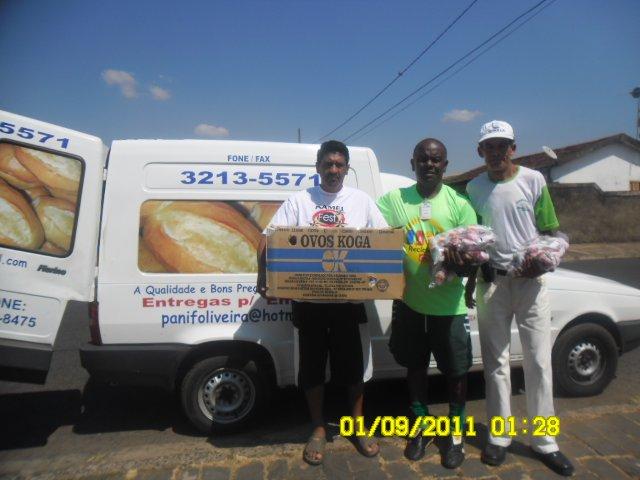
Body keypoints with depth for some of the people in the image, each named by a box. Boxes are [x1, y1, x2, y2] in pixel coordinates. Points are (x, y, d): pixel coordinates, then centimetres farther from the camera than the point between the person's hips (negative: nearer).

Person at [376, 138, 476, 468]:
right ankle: (422, 426, 37)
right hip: (409, 301, 2)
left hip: (448, 304, -1)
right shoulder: (393, 200, -1)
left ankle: (456, 431, 33)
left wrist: (462, 262, -26)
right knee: (415, 366, 16)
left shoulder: (459, 203, -3)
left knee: (456, 370, 10)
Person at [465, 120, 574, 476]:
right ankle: (500, 436, 22)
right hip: (492, 282, 1)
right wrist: (472, 279, -3)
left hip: (531, 280, -1)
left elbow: (552, 232, 3)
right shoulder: (474, 189, 4)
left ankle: (545, 442, 19)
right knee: (496, 362, 8)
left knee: (539, 362, 5)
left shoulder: (533, 180, 1)